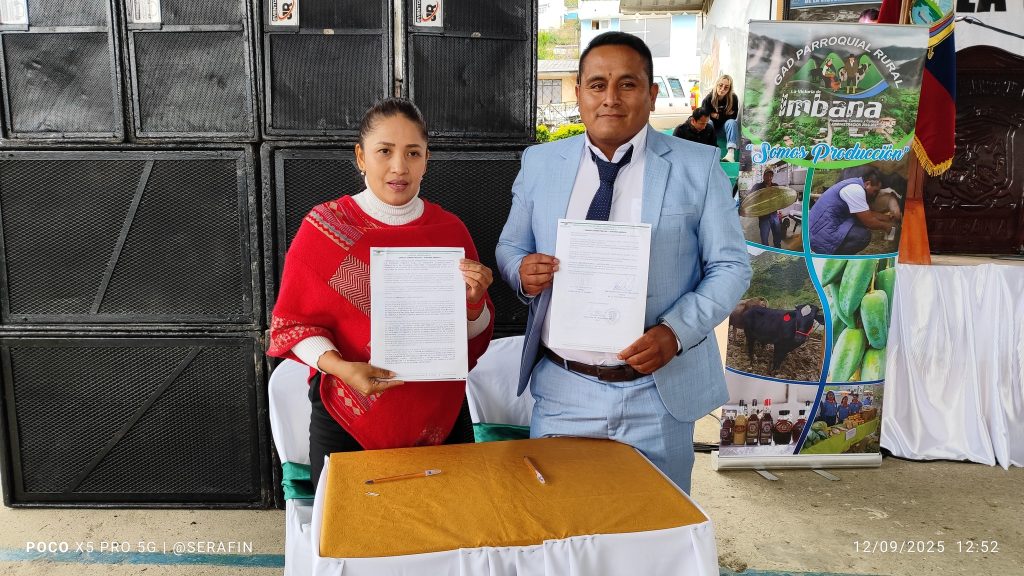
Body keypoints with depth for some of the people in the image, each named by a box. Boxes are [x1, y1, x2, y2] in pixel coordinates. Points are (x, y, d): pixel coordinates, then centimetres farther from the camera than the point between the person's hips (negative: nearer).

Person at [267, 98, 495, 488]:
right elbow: (294, 322, -2)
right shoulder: (323, 227, -7)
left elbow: (474, 340, 5)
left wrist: (473, 301, -17)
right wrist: (338, 366, -20)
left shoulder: (451, 229, -1)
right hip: (348, 415, -2)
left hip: (440, 415, 2)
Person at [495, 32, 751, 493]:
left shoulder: (698, 166, -2)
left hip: (659, 393, -1)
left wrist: (675, 332, -18)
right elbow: (509, 248, 11)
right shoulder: (539, 163, 4)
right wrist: (522, 272, -14)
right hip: (563, 390, 2)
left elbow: (731, 266, -3)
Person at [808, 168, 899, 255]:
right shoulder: (855, 190, -16)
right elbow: (868, 222, -12)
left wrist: (889, 218, 23)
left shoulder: (855, 184, 14)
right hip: (822, 236, -10)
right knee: (864, 235, -15)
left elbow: (868, 214, 26)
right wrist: (887, 226, 4)